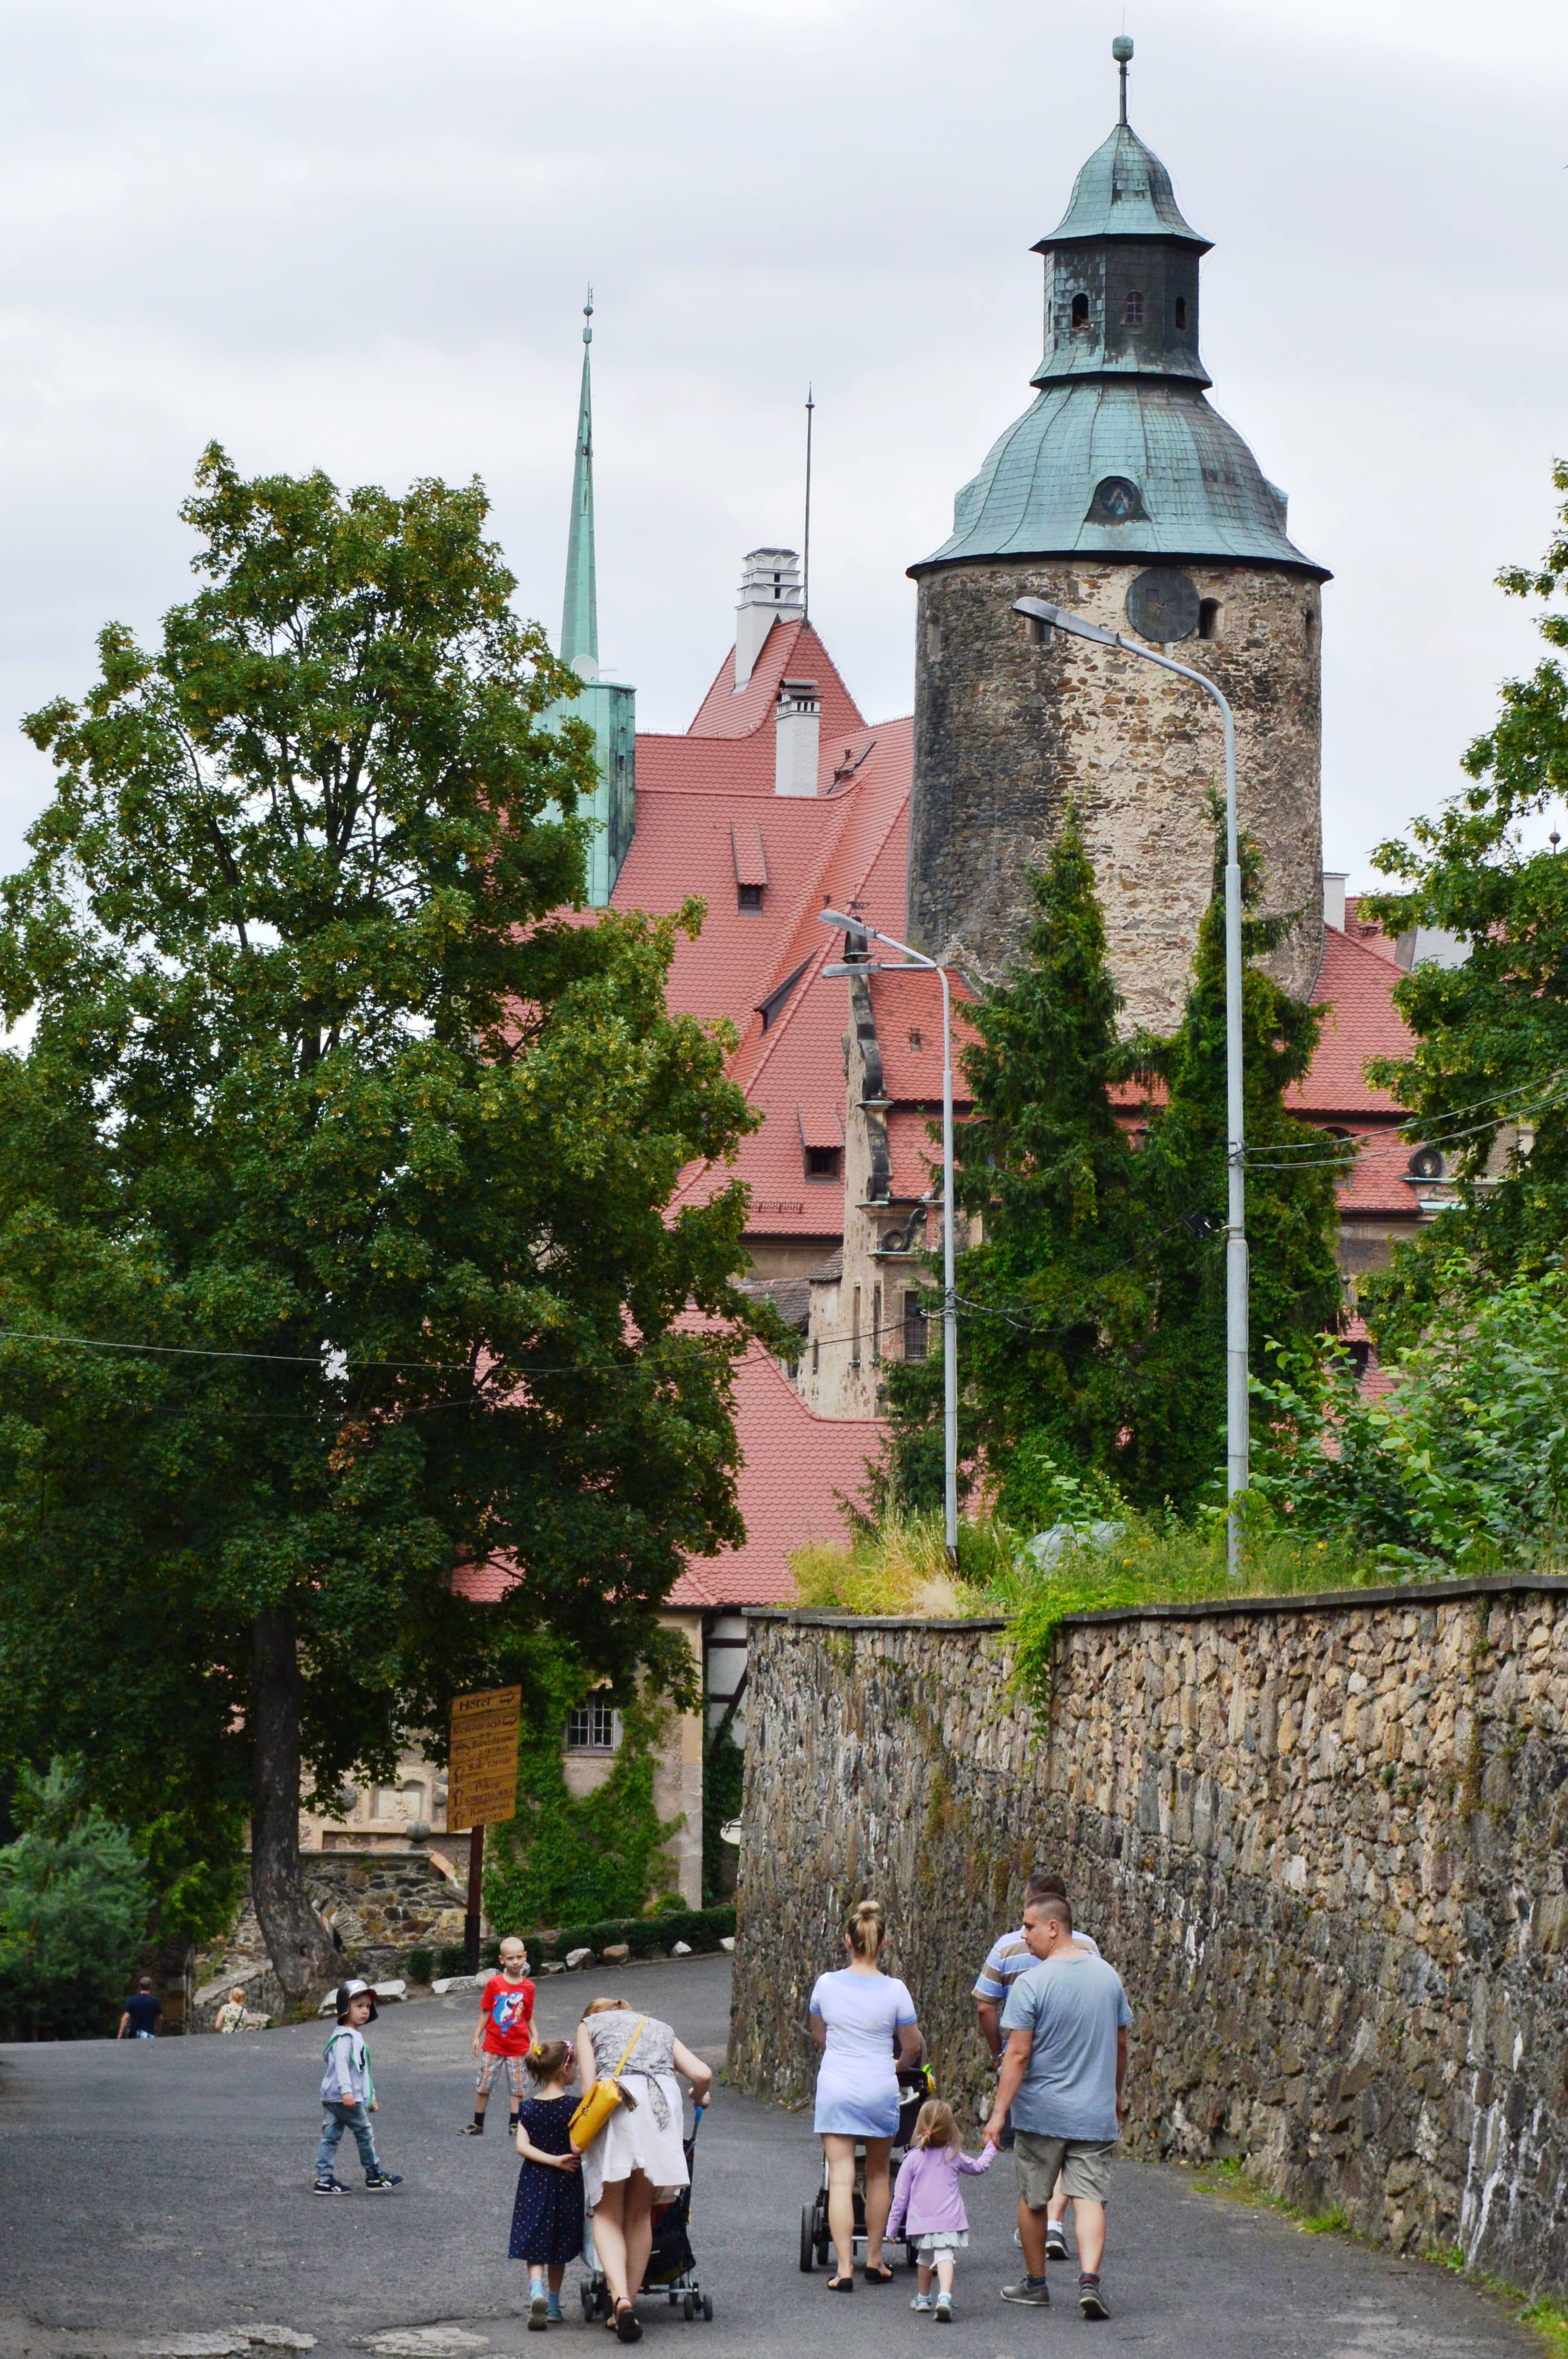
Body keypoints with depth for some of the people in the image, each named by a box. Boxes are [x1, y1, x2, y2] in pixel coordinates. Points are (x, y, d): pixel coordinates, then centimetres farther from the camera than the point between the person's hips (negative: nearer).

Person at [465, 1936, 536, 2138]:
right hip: (493, 2045, -1)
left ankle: (514, 2124, 15)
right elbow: (485, 2013, -1)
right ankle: (477, 2124, 17)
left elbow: (529, 2017, 6)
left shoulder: (528, 1987, -2)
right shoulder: (494, 1984, -7)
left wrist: (534, 2038, -4)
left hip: (518, 2047, 1)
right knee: (483, 2085, 5)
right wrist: (477, 2037, -2)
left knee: (518, 2088, 5)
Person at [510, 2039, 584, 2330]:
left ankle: (537, 2292, -22)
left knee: (534, 2249, 3)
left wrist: (553, 2160, -11)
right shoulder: (571, 2107, -12)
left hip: (533, 2183, 2)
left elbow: (522, 2146, -10)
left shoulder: (528, 2107, -1)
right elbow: (576, 2148, -19)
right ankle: (554, 2304, 23)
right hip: (565, 2185, -2)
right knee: (558, 2250, 15)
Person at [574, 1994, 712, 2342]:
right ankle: (627, 2307, 10)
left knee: (608, 2216, 3)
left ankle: (621, 2298, -20)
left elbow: (589, 2086, 8)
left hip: (616, 2105, -3)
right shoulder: (661, 2029, 32)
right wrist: (699, 2098, 38)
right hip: (663, 2102, 3)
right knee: (640, 2215, 14)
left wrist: (584, 2138, 13)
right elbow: (703, 2075, 16)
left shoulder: (590, 2025, 24)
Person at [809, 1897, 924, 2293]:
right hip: (879, 2089, 0)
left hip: (835, 2086, 0)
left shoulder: (826, 1985, -3)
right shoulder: (894, 1990, -8)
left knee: (840, 2178, -2)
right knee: (878, 2175, 16)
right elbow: (913, 2046, 3)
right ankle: (874, 2260, 23)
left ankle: (844, 2268, -10)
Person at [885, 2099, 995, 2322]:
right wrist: (990, 2149, 41)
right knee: (945, 2257, -11)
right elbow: (978, 2167, 24)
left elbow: (901, 2196, 4)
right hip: (949, 2220, -1)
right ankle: (945, 2295, -35)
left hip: (921, 2220, 1)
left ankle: (923, 2298, 35)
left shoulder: (913, 2158, 0)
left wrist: (892, 2228, 11)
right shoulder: (954, 2156, 3)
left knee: (925, 2258, 21)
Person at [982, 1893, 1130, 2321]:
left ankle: (1035, 2283, 24)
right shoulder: (1107, 1976, 3)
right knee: (1088, 2197, 0)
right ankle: (1089, 2279, -20)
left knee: (1033, 2199, 13)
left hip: (1042, 2112, -3)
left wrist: (999, 2112, -11)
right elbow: (1121, 2045, 12)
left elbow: (1018, 2054, -15)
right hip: (1095, 2111, 3)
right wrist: (1116, 2096, 26)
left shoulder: (1031, 1984, -14)